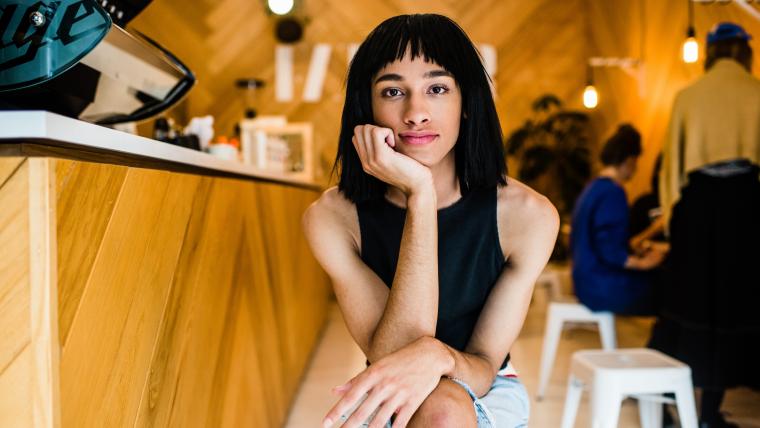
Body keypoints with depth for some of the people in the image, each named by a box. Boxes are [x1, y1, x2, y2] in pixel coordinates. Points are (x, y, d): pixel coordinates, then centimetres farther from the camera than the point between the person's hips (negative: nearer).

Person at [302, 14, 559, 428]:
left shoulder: (527, 215, -19)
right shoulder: (332, 217, -19)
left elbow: (484, 365, -15)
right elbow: (392, 355, -28)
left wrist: (438, 357, -41)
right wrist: (421, 194, -35)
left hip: (488, 392, 0)